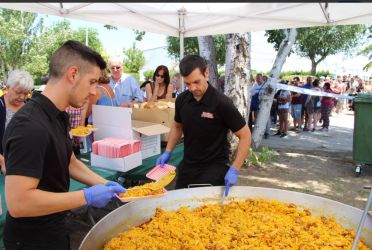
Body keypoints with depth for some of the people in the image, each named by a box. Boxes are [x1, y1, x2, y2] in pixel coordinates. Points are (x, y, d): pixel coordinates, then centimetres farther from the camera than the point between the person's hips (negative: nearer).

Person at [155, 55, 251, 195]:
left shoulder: (222, 103, -20)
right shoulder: (182, 100, -5)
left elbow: (245, 136, -14)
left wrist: (234, 169, -21)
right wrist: (167, 152, 5)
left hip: (215, 167, -5)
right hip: (187, 165, 5)